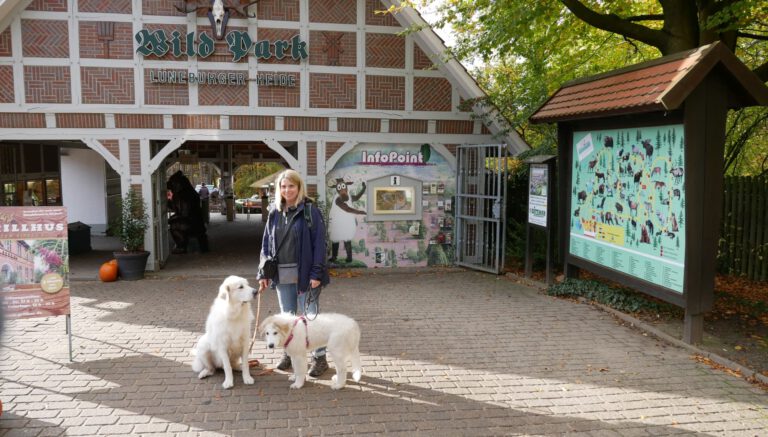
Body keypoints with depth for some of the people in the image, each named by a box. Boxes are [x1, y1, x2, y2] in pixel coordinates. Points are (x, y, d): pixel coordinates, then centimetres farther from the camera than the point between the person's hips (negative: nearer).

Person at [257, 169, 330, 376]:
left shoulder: (310, 210, -7)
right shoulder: (275, 213, 9)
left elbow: (319, 242, -11)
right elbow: (267, 243, 12)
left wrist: (316, 273, -16)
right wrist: (263, 272, 7)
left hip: (304, 272, -5)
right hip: (282, 274, 5)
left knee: (309, 315, 2)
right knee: (287, 315, 15)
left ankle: (320, 358, 14)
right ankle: (289, 353, 30)